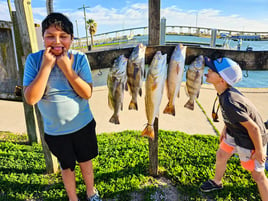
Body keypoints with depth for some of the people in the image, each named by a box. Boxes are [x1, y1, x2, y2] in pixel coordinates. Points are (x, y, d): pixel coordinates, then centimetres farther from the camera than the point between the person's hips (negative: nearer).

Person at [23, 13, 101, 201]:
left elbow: (87, 94, -18)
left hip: (83, 125, 0)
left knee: (86, 161, 21)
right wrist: (46, 66, -28)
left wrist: (67, 69, -27)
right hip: (54, 130, 0)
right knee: (67, 166, 21)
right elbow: (31, 98, -22)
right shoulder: (34, 60, -14)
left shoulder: (80, 58, -14)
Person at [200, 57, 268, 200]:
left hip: (250, 140, -9)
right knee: (221, 155, 22)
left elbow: (253, 128, -30)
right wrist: (225, 128, 14)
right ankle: (216, 183, 48)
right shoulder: (227, 90, -10)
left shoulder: (229, 102, -38)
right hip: (234, 133, 9)